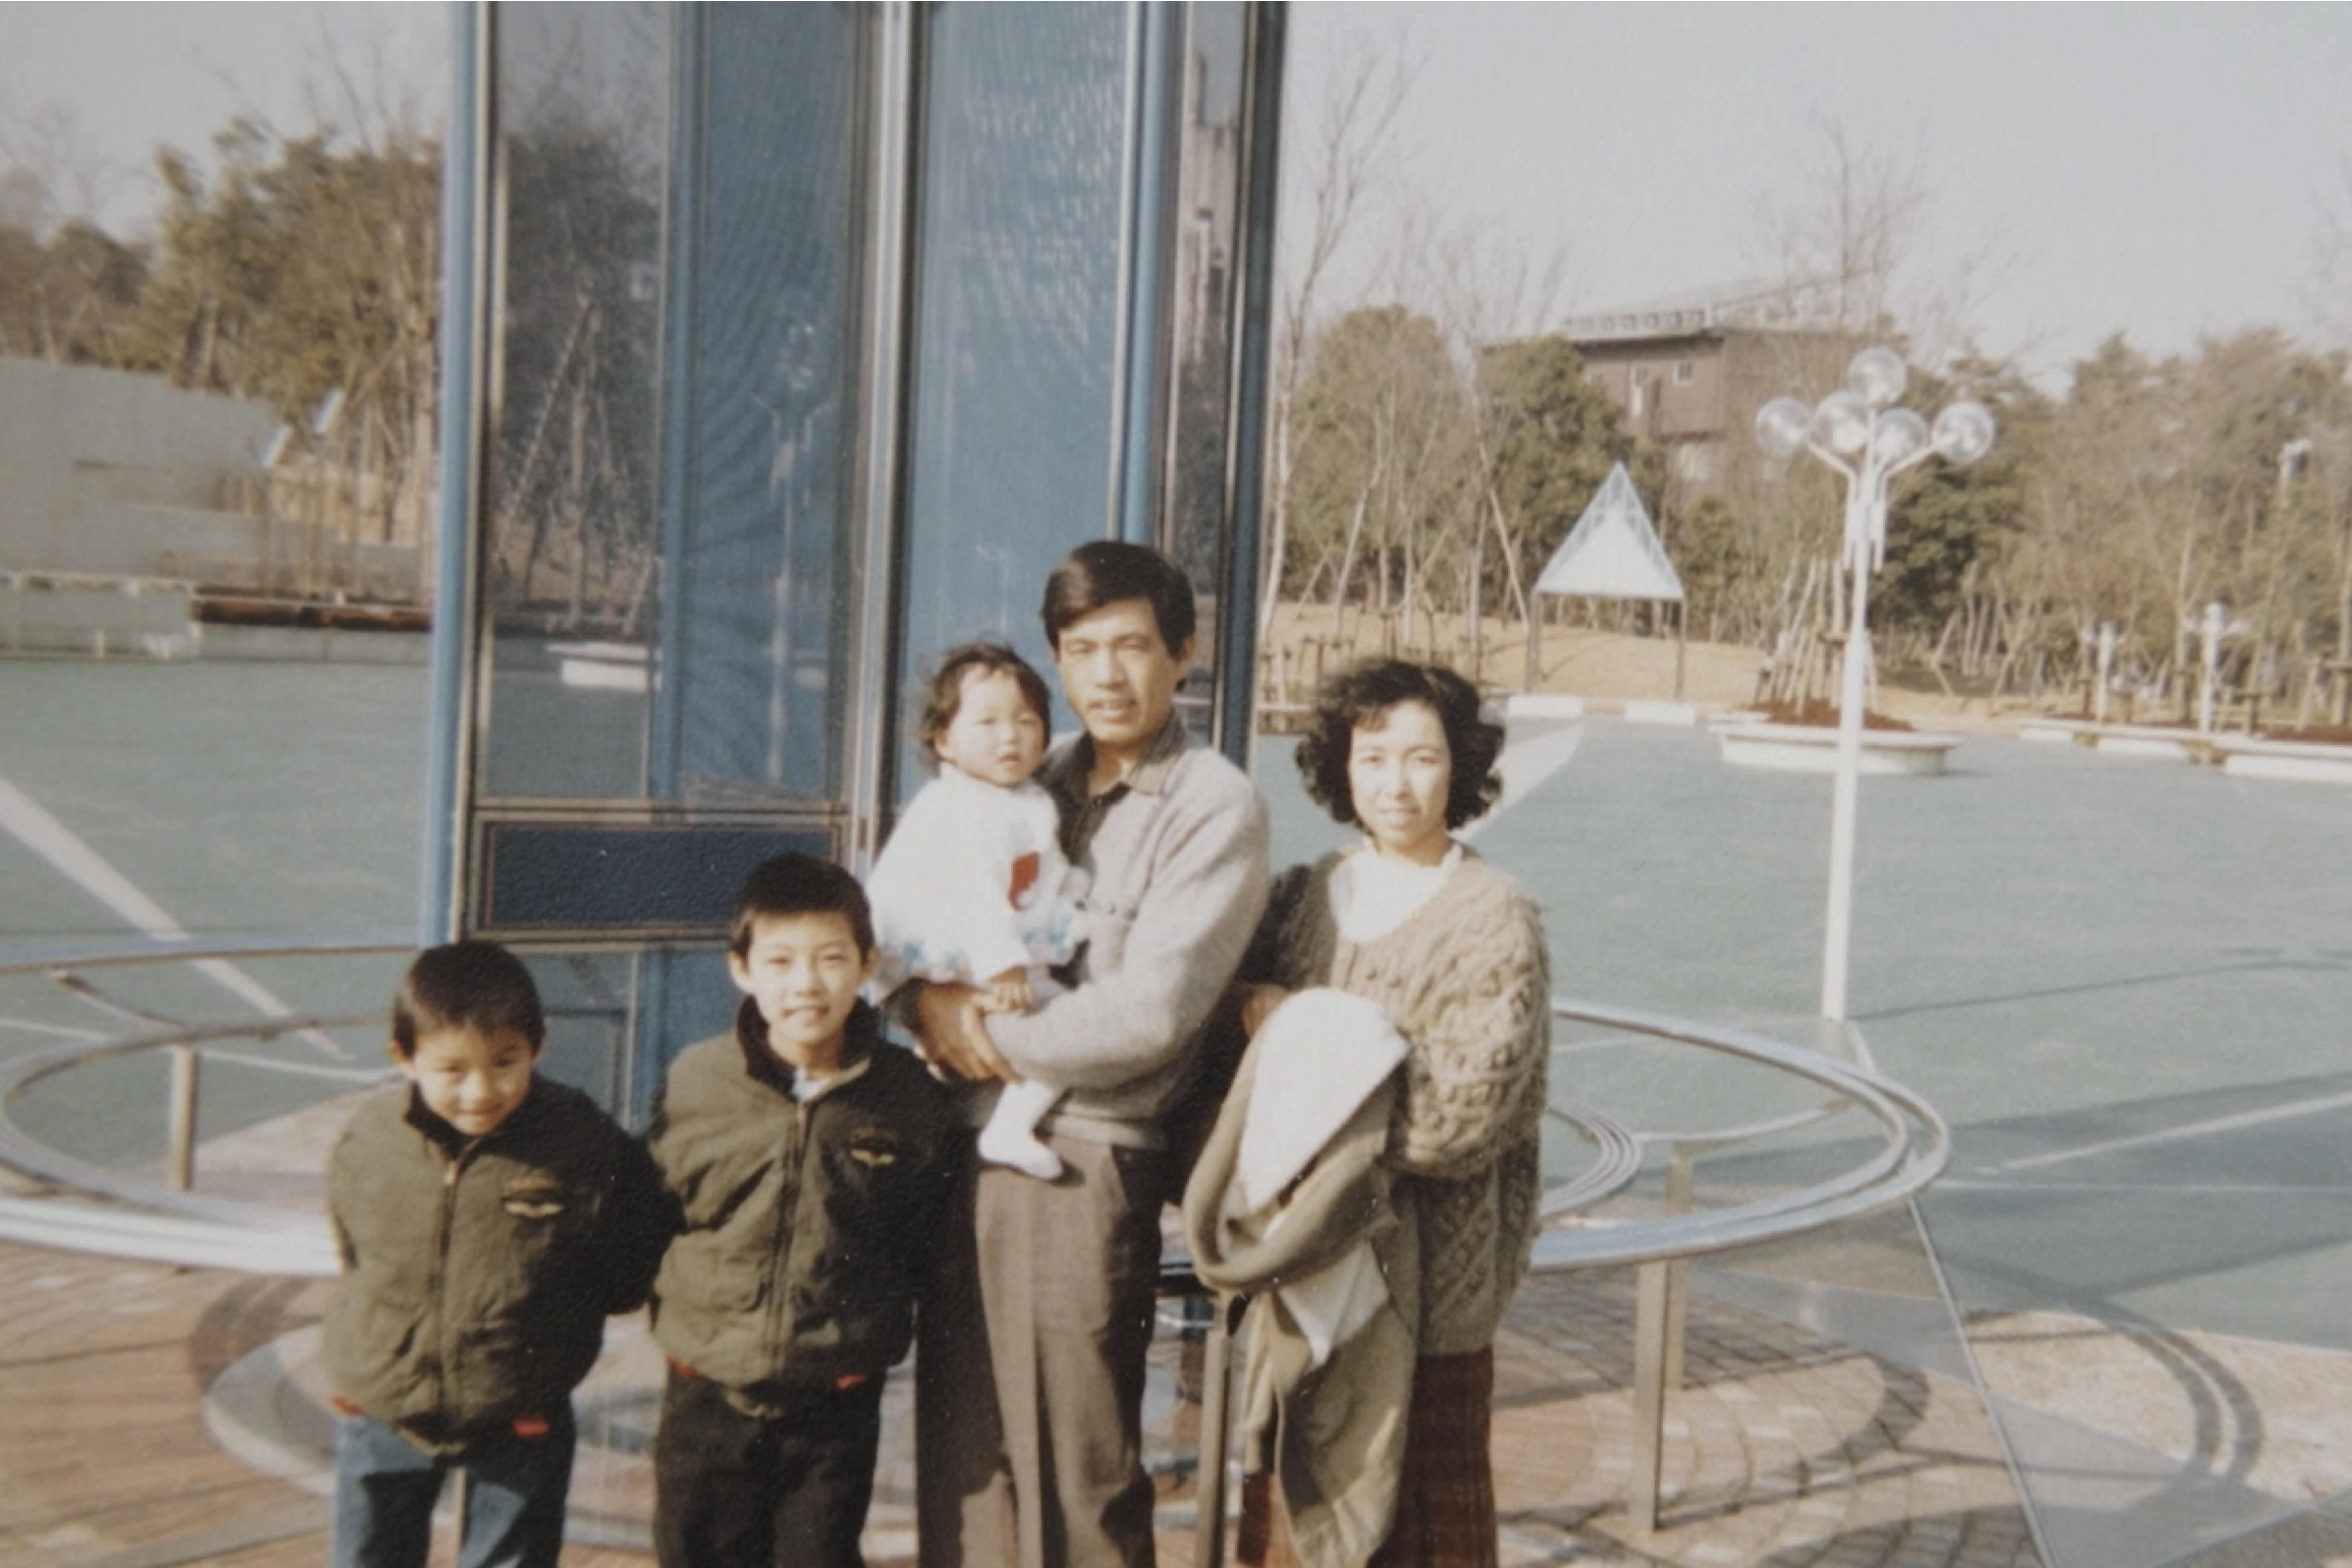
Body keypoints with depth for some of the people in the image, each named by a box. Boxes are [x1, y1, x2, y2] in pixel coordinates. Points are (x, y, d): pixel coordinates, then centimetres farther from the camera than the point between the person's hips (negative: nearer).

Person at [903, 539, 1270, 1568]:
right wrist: (929, 1000, -7)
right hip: (968, 1147, 6)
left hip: (1083, 1166, -6)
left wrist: (996, 1040, -6)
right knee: (959, 1462, 14)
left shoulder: (1215, 808, -7)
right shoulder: (1033, 785, 13)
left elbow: (1149, 1015, -16)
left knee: (1075, 1477, 5)